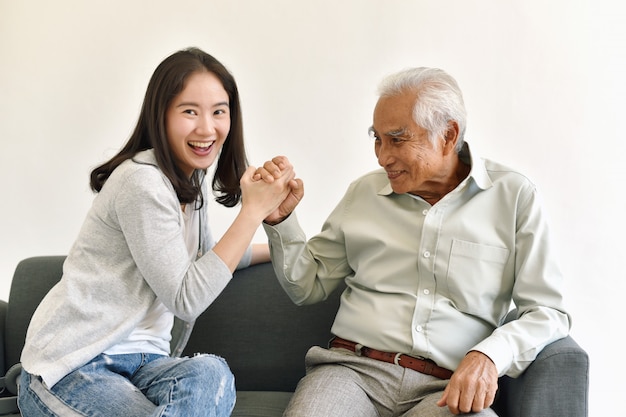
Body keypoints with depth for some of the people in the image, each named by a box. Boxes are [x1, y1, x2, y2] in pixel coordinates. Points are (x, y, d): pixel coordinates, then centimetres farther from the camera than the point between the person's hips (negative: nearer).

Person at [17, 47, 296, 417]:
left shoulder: (191, 179, 12)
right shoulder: (141, 181, -16)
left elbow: (204, 254, 30)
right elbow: (185, 300, -16)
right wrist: (253, 210, -15)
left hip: (139, 359, 7)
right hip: (71, 366, -7)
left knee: (210, 373, -25)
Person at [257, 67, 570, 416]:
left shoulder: (513, 195, 5)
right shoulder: (364, 192, 15)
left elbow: (548, 311, 2)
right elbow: (308, 286, 20)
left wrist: (488, 356, -16)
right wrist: (281, 219, 3)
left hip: (448, 388, -1)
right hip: (355, 369, 2)